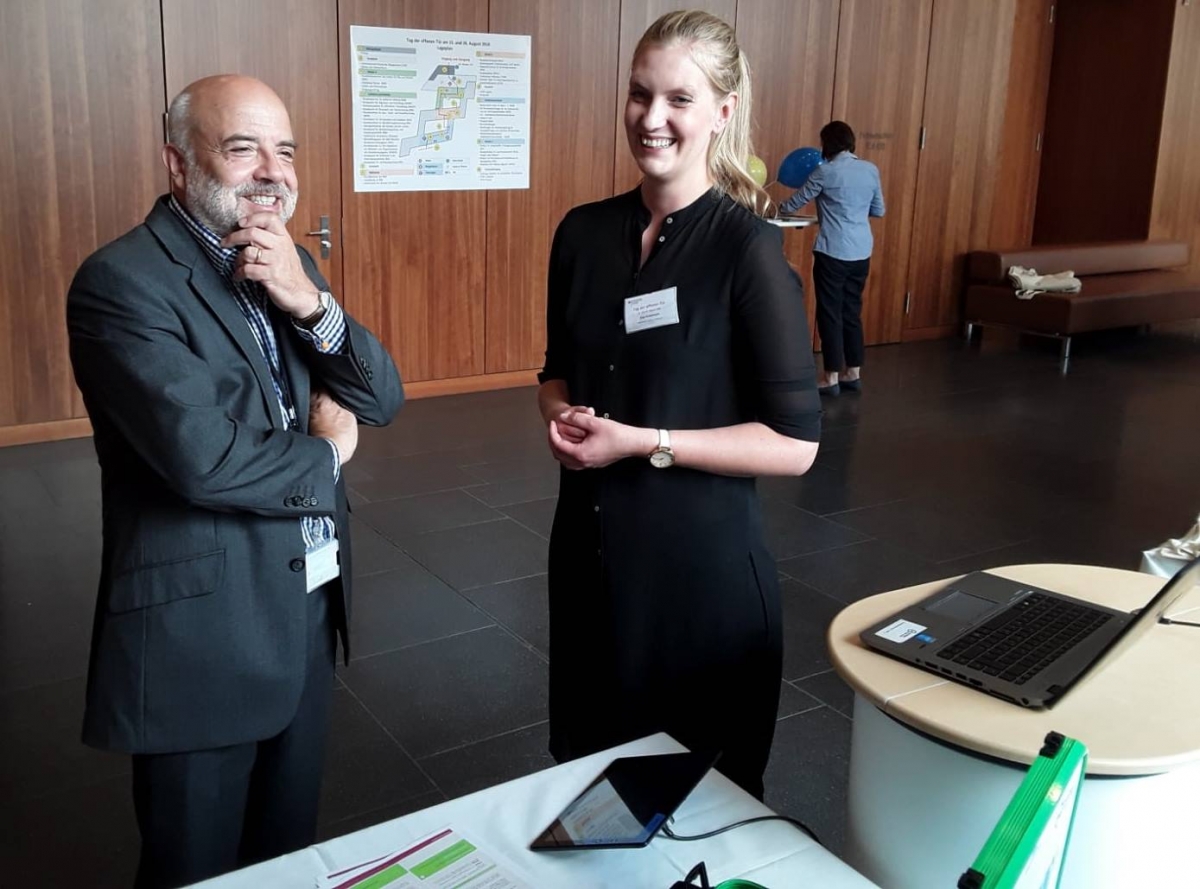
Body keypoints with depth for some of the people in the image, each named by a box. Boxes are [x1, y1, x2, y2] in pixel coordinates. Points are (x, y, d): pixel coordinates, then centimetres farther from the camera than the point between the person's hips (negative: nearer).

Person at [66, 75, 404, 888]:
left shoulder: (290, 266, 7)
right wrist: (324, 455, -9)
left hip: (311, 608, 7)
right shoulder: (122, 281, -17)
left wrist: (311, 303, -15)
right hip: (204, 626, -7)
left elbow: (382, 399, 1)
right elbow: (203, 457, -27)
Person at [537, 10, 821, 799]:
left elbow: (796, 443, -15)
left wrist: (643, 443, -20)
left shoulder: (747, 245, -14)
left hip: (701, 559, -5)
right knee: (590, 768, 21)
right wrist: (562, 415, -6)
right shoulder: (584, 232, 2)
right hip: (588, 545, 5)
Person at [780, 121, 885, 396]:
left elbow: (795, 203, 2)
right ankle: (853, 373, 20)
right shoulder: (870, 170, 7)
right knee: (852, 312, 14)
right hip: (861, 253, 6)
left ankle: (831, 377, 3)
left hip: (833, 252, -6)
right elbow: (878, 210, 17)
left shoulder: (826, 172, -9)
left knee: (830, 313, 1)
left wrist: (775, 208, 21)